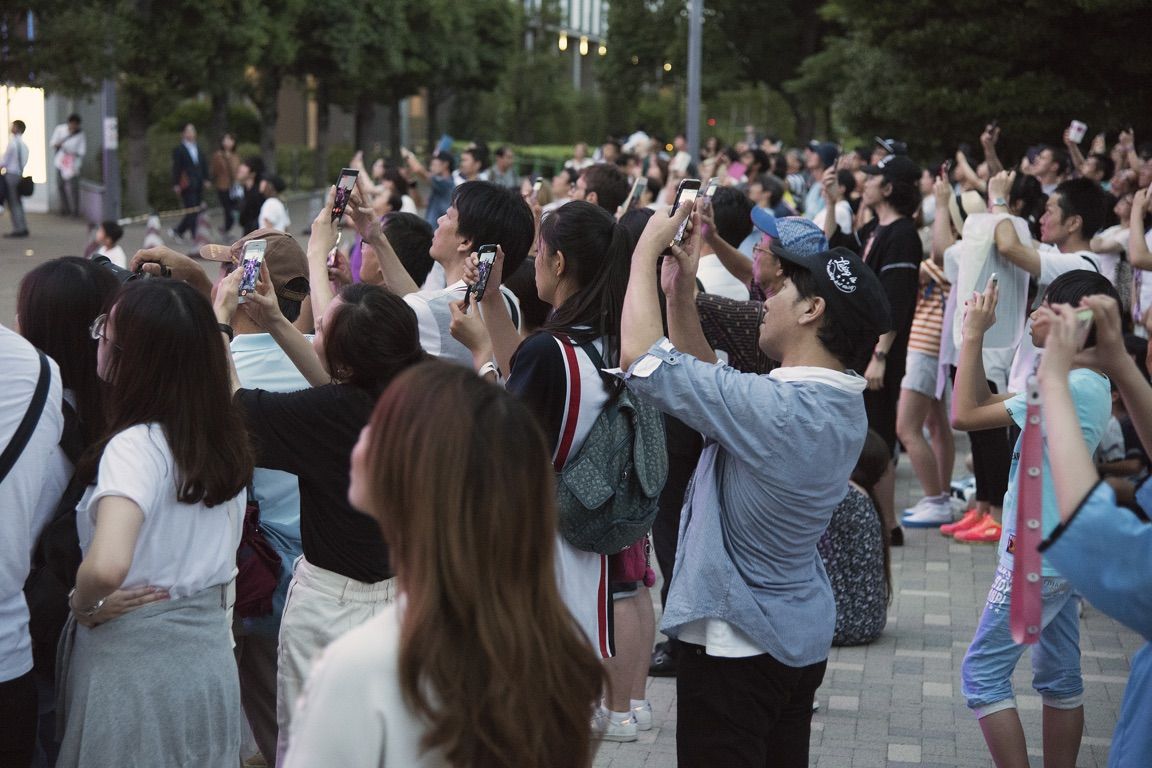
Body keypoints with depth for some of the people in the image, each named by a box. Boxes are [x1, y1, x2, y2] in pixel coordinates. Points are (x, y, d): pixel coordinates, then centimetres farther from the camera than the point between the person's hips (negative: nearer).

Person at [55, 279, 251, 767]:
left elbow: (107, 565, -35)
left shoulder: (136, 446, -20)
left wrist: (84, 604, -17)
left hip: (135, 667, -6)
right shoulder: (225, 438, 0)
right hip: (211, 658, 7)